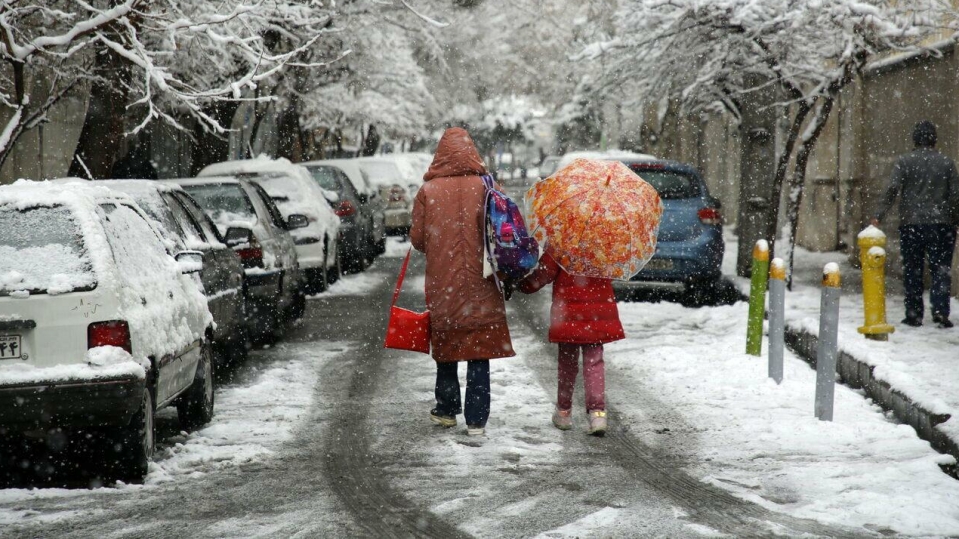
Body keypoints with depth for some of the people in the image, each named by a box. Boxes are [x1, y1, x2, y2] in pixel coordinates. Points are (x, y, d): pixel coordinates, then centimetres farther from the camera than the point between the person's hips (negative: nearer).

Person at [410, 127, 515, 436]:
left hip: (442, 283, 1)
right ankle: (476, 420, -1)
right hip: (480, 286, -1)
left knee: (446, 351, 16)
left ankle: (447, 410, 23)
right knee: (479, 355, 2)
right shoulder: (484, 187, -6)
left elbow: (417, 238, -1)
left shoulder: (428, 191, -5)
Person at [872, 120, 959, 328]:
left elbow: (892, 190, -12)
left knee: (912, 271, 7)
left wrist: (879, 216, -12)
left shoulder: (905, 162, -2)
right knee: (941, 270, 5)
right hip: (941, 225, 1)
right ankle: (940, 312, -7)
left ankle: (914, 315, 7)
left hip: (911, 224, 0)